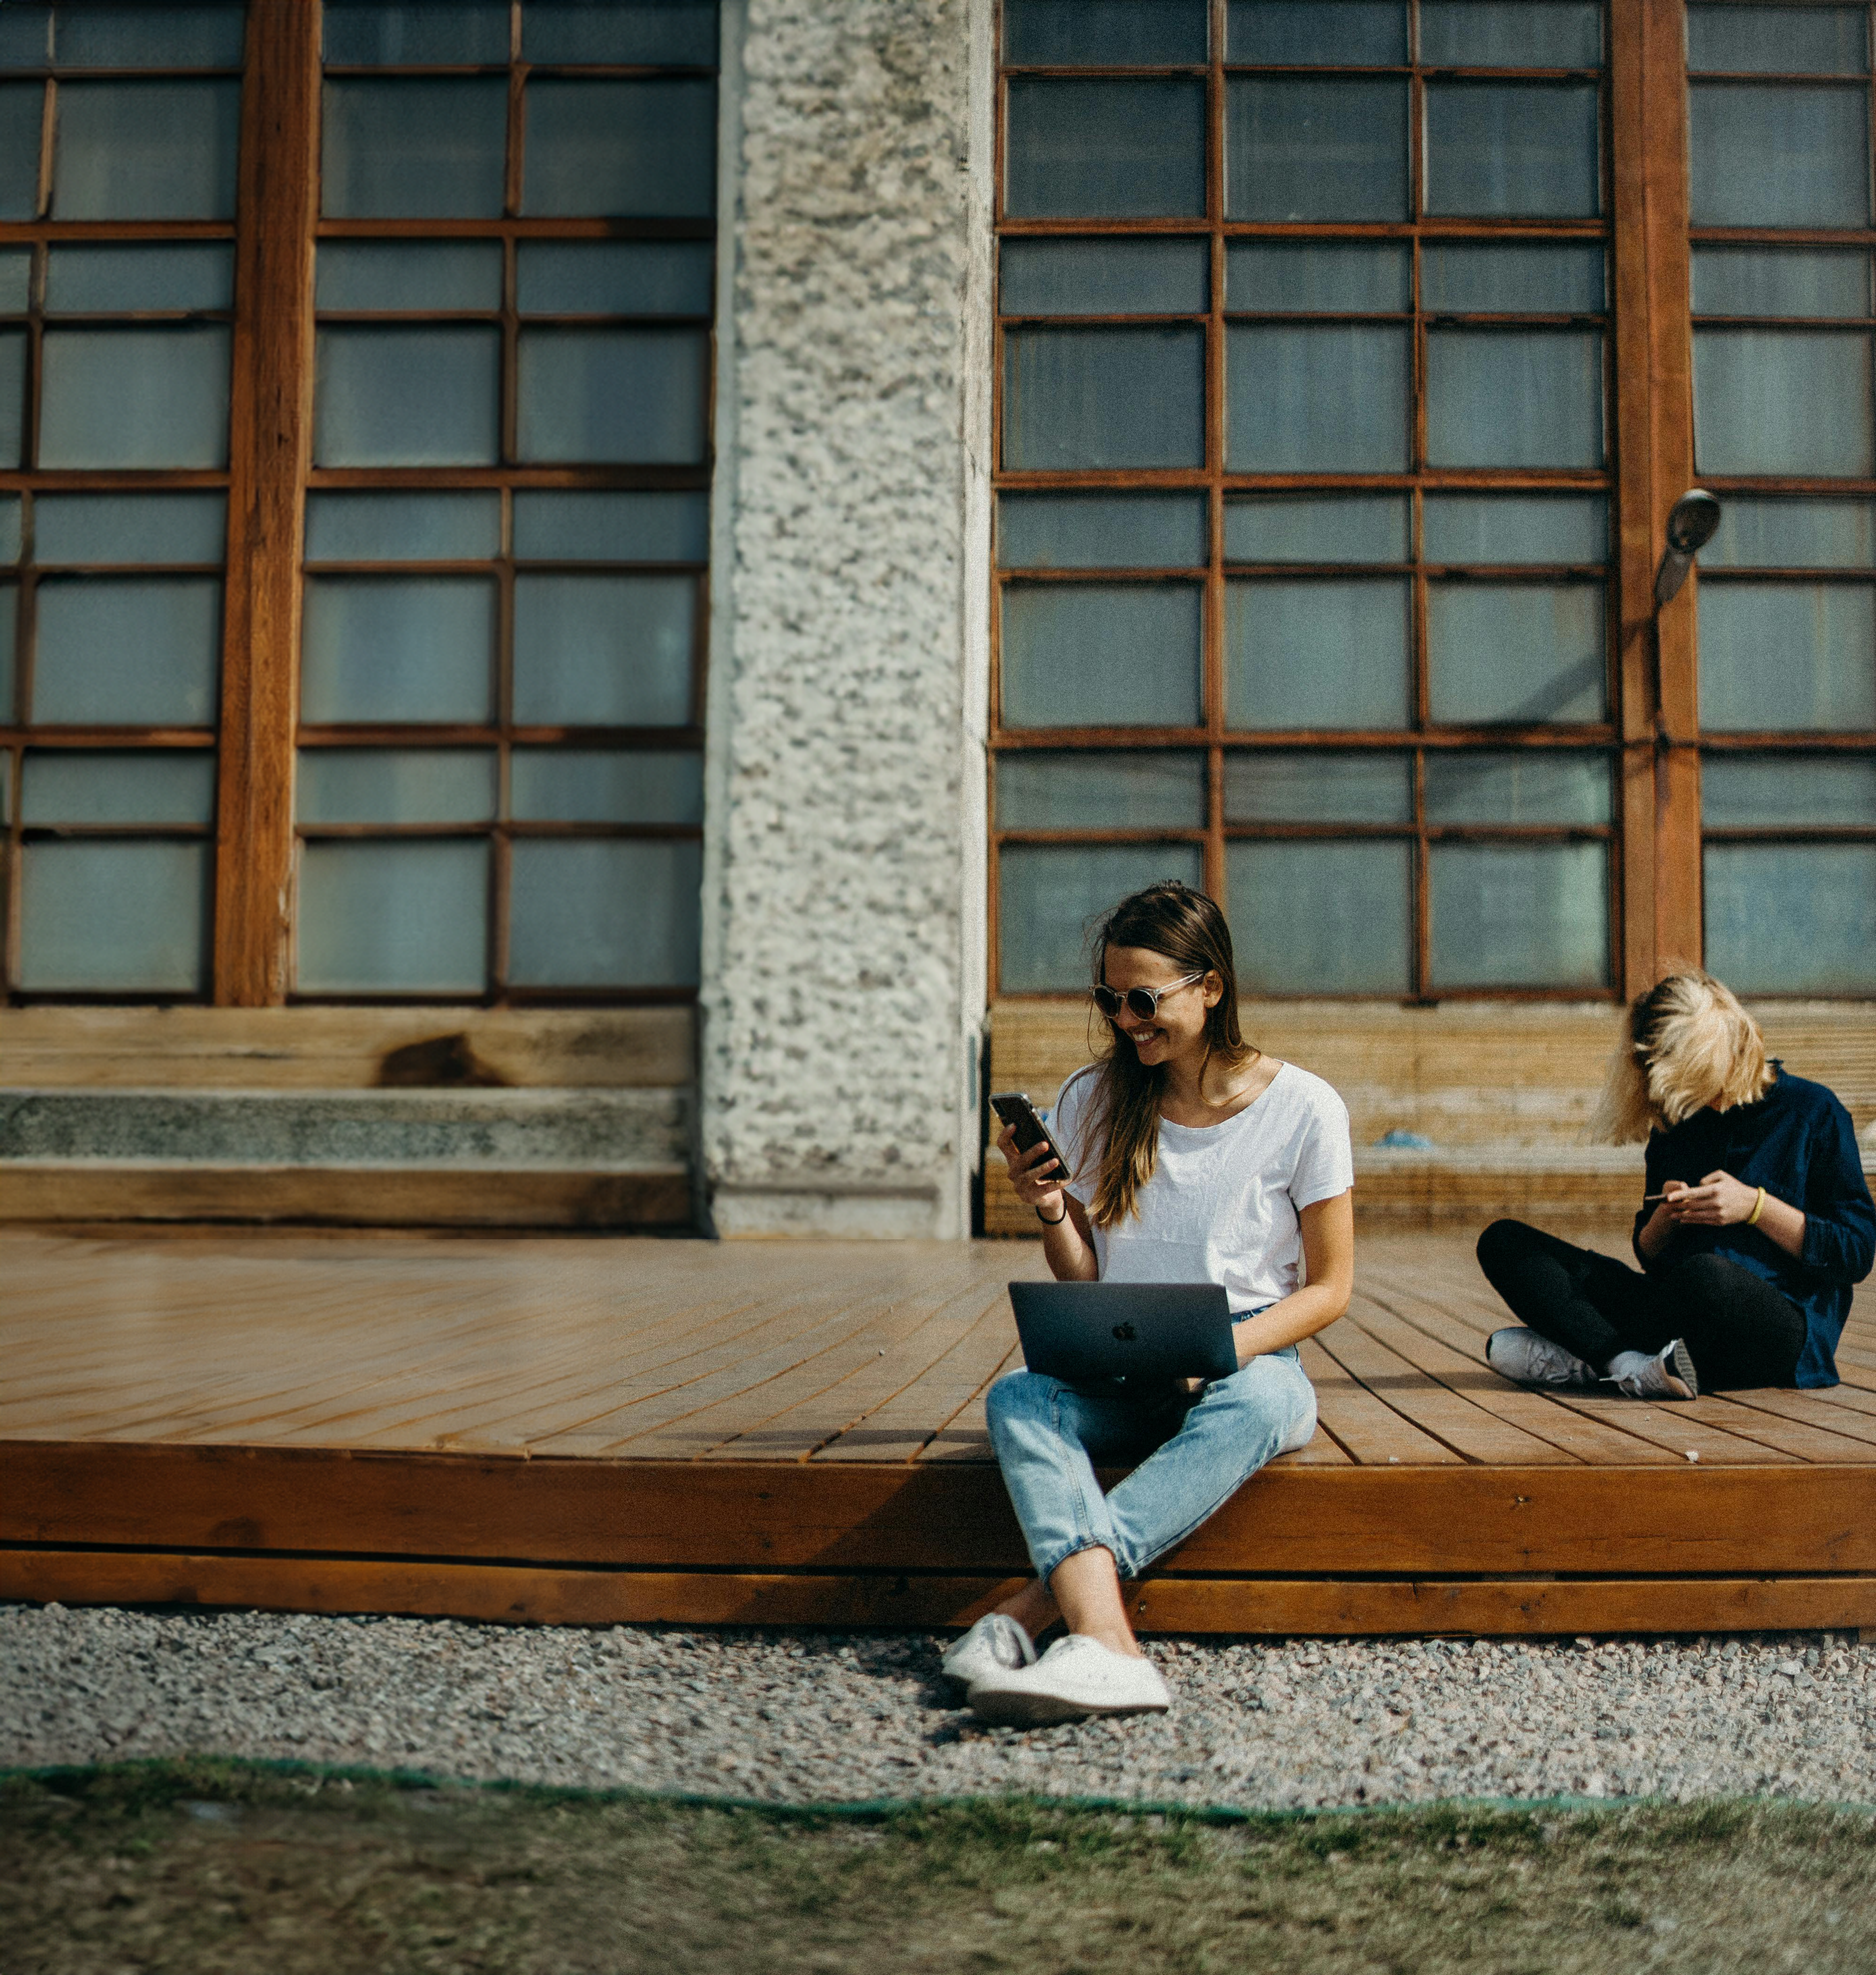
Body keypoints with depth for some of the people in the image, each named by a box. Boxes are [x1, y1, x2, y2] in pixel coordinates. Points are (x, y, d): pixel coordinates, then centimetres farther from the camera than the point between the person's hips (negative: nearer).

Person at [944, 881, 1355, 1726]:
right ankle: (1106, 1645, -51)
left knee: (1250, 1401, -38)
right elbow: (1082, 1285, 10)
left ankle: (1029, 1608, -44)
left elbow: (1328, 1287, -1)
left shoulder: (1302, 1108, -3)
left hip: (1252, 1360, -2)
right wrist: (1050, 1213, -11)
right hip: (1121, 1374, 3)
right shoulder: (1089, 1103, 5)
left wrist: (1219, 1352, -17)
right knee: (1018, 1395, -30)